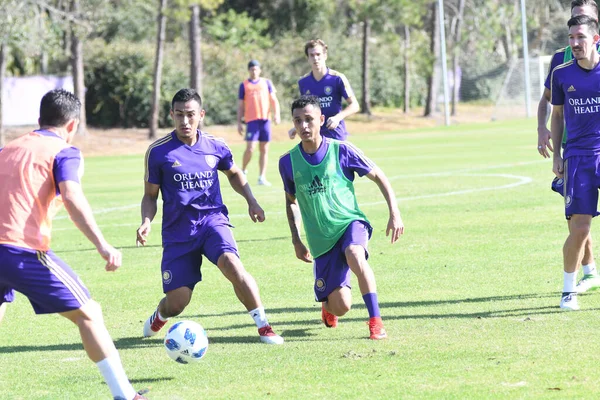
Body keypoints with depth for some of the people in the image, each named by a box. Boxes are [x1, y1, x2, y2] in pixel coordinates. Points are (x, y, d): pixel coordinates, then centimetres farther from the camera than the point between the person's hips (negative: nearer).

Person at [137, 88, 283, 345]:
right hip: (178, 230, 0)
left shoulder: (215, 146, 2)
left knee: (230, 262, -31)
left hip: (212, 219, 1)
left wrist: (251, 201, 9)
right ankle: (159, 317, 37)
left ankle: (264, 327, -21)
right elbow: (150, 195, 5)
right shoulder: (158, 151, -4)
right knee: (176, 303, -3)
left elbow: (234, 173, 23)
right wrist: (146, 222, -14)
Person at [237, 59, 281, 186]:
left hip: (265, 119, 3)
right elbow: (240, 105, 9)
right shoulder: (244, 85, 9)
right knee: (250, 148, -13)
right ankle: (243, 171, 9)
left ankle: (262, 177, 7)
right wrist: (239, 122, 3)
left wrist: (276, 114, -6)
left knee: (264, 149, 3)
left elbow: (273, 100, 10)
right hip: (251, 120, -3)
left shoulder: (267, 83, 13)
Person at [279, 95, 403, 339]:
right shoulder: (288, 162, -2)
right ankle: (327, 303, 36)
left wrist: (395, 214, -6)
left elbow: (379, 177, 1)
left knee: (355, 256, -38)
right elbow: (291, 201, 16)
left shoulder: (341, 151, -8)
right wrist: (296, 240, 11)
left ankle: (376, 321, -27)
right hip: (321, 240, 2)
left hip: (350, 222, -2)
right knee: (341, 307, -4)